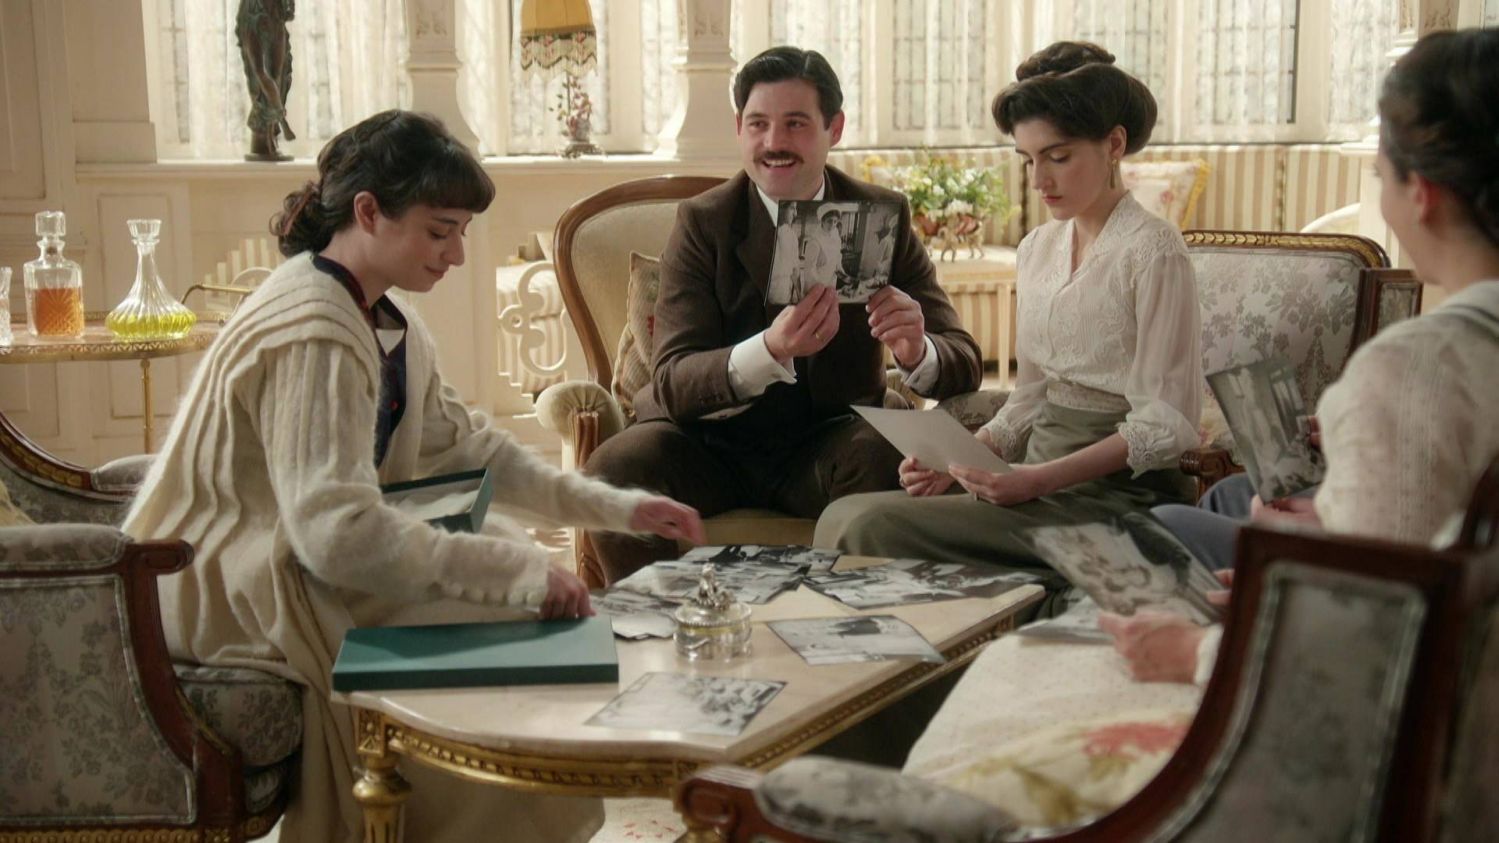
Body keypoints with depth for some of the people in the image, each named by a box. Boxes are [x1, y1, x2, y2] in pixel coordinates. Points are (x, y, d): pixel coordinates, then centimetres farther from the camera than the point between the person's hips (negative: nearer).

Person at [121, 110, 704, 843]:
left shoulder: (386, 322, 6)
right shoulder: (312, 334, -24)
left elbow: (464, 445, 10)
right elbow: (338, 530, -32)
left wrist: (613, 507, 2)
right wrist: (519, 573, -32)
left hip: (293, 553, 9)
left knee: (507, 547, 5)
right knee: (506, 624, -14)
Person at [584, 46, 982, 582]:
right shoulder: (702, 222, -6)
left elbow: (964, 364, -6)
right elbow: (673, 383, -17)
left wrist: (916, 352, -32)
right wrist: (769, 351, -38)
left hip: (830, 446, 1)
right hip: (713, 442, 0)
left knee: (894, 463, -31)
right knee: (616, 470, -29)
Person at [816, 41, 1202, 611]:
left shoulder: (1152, 252, -8)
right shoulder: (1037, 249, 15)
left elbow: (1165, 424, -12)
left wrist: (1042, 479, -22)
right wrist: (957, 459, 0)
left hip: (1114, 490, -7)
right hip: (1040, 475, 7)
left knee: (873, 527, -23)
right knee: (842, 516, -14)